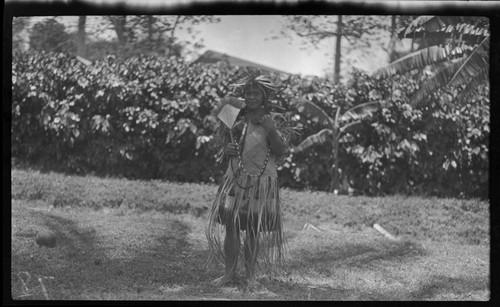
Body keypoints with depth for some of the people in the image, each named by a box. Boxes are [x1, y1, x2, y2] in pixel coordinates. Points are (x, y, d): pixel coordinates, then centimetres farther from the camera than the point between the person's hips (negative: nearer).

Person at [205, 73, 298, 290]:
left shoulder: (274, 120, 0)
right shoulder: (237, 118, 7)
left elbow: (281, 151, -6)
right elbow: (220, 143, 13)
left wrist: (272, 130, -20)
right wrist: (227, 149, -9)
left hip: (262, 181, -2)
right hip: (236, 179, 2)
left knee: (253, 229, 0)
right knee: (230, 226, -1)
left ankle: (250, 274, 10)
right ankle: (229, 273, 8)